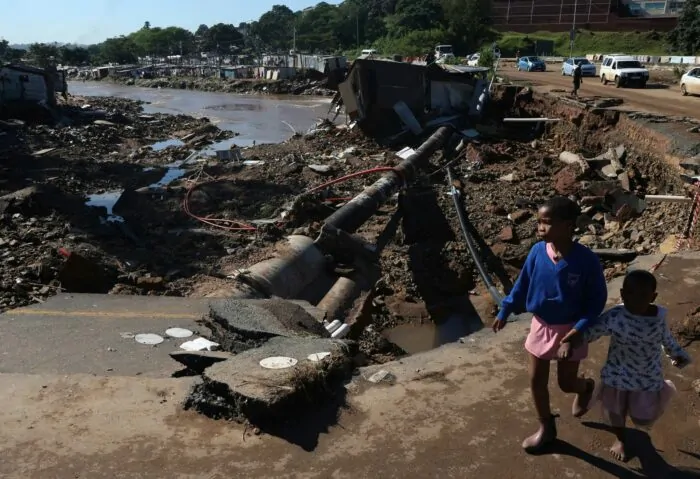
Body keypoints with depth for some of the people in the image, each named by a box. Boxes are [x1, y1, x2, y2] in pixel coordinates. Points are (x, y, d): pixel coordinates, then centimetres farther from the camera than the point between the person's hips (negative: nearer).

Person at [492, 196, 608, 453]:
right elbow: (522, 285, 2)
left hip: (569, 330, -3)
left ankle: (586, 387, 50)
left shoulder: (587, 260, -25)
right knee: (536, 381, 11)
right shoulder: (537, 252, -14)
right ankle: (546, 428, 34)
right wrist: (505, 311, 3)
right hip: (540, 326, 3)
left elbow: (596, 302, -15)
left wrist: (576, 333, -23)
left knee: (566, 383, 13)